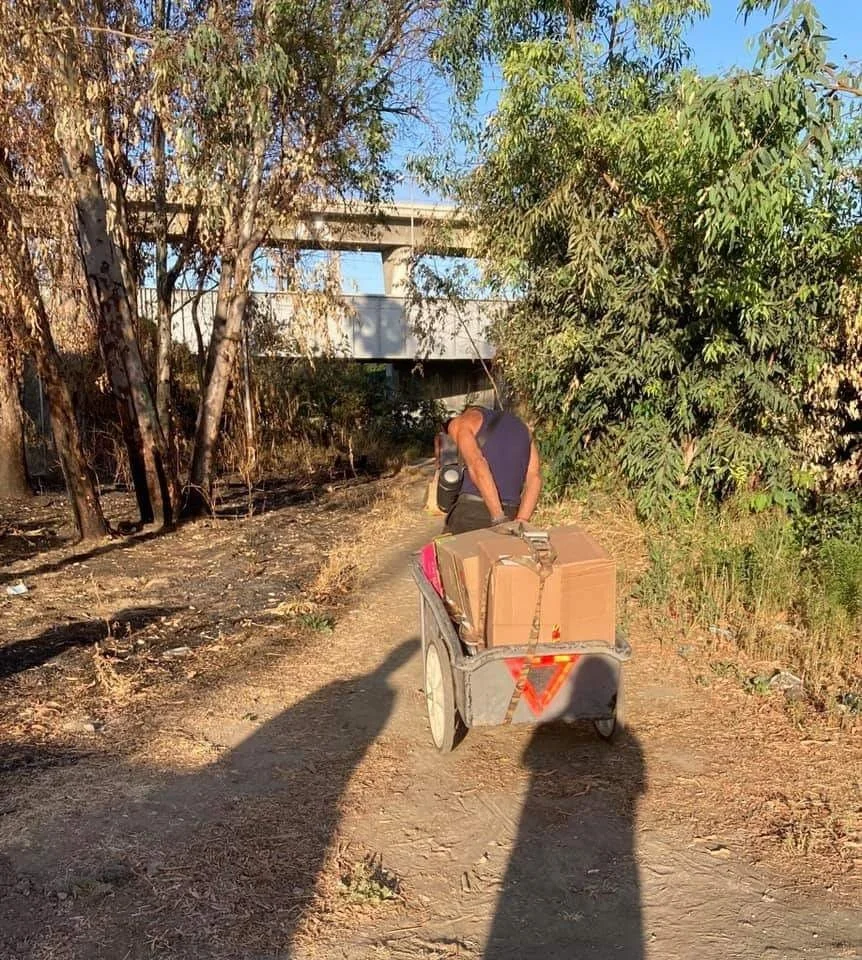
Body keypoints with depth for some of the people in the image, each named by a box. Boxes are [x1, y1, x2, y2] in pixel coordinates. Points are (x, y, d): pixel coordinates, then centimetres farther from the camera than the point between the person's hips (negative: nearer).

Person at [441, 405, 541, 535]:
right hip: (510, 515, 5)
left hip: (472, 511, -5)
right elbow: (534, 478, 6)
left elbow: (476, 465, -13)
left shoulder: (458, 422, 7)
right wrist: (520, 523, -5)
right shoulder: (521, 426, 23)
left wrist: (498, 519, -19)